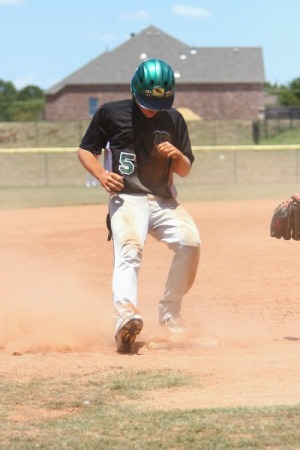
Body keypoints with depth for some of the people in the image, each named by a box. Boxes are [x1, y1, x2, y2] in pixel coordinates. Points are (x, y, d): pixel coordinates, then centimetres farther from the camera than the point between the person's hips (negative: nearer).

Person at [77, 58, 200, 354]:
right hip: (127, 199, -3)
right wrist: (101, 174, -9)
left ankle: (169, 312, -3)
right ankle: (125, 315, -52)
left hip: (164, 201, 3)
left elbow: (185, 171, 15)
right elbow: (85, 150, 11)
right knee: (129, 249, -30)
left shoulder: (174, 121, 10)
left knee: (190, 241, -22)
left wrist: (177, 155, -9)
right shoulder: (110, 114, 2)